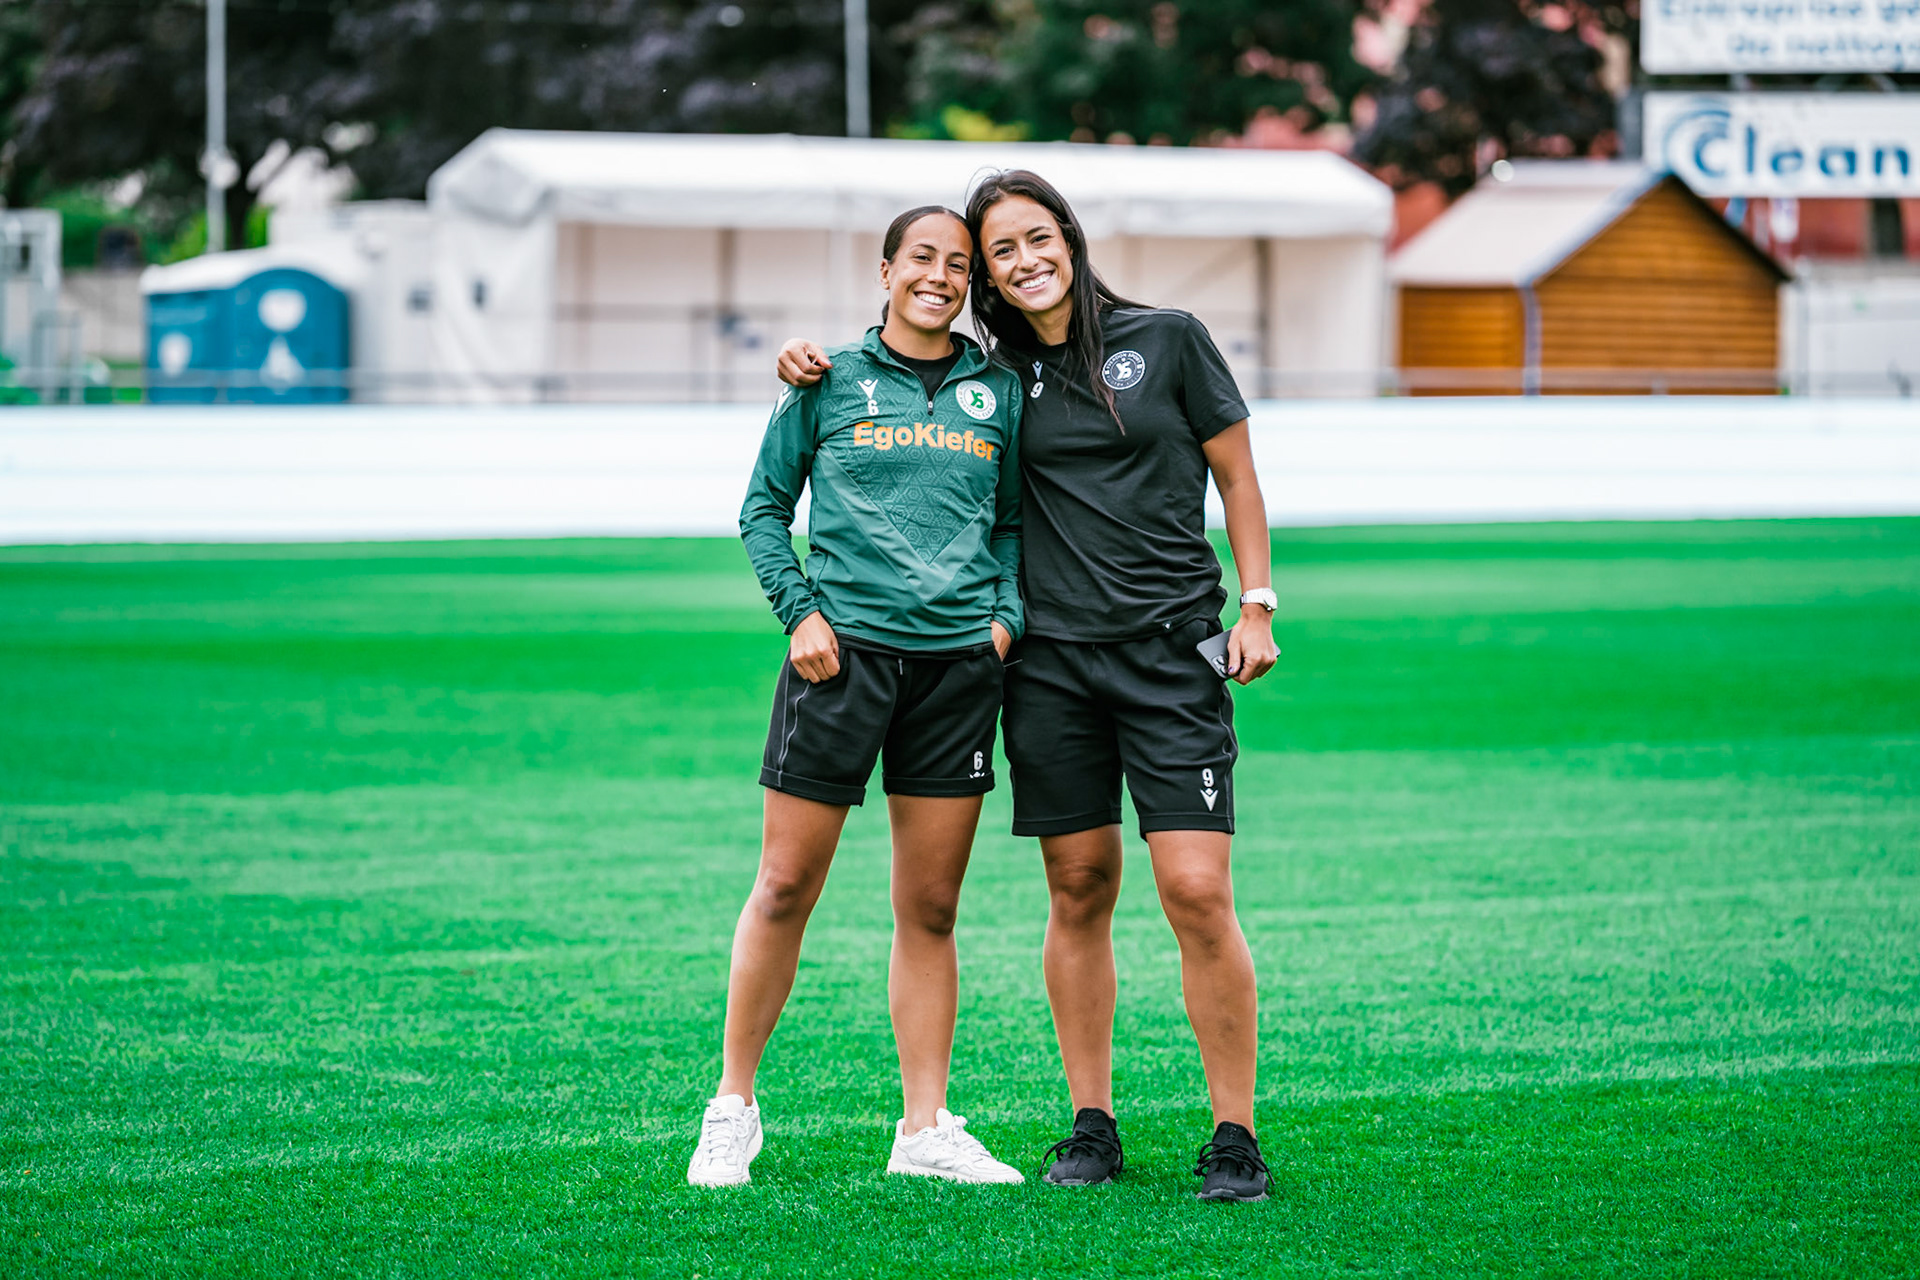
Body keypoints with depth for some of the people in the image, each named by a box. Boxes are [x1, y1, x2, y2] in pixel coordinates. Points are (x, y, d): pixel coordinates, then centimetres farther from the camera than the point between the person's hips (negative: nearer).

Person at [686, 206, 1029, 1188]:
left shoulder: (998, 392, 11)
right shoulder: (829, 383, 4)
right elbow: (764, 509, 8)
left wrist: (1007, 615, 3)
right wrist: (798, 610, -4)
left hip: (958, 660, 3)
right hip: (845, 648, -3)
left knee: (930, 909, 6)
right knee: (785, 888, -1)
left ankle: (926, 1127, 12)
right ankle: (732, 1106, 11)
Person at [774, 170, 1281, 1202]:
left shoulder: (1168, 340, 3)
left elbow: (1236, 474, 8)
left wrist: (1256, 605, 0)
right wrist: (815, 367, 4)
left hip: (1168, 647, -3)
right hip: (1051, 654, 3)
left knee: (1198, 892, -10)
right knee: (1079, 891, 5)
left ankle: (1233, 1137, -4)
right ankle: (1091, 1126, 15)